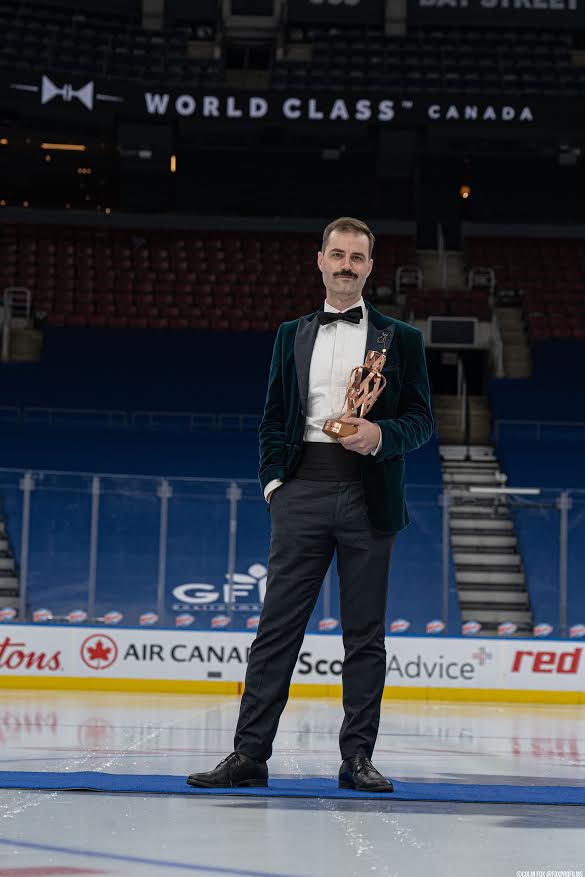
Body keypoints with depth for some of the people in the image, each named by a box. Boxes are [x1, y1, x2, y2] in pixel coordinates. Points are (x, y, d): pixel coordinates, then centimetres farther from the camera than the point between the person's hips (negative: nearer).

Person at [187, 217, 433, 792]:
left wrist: (382, 435, -13)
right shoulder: (292, 336, 16)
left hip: (369, 498, -1)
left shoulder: (400, 340, 10)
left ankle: (357, 757, 8)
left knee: (365, 632, 2)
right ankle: (249, 754, -1)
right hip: (303, 492, 1)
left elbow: (421, 420, 7)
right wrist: (272, 479, 3)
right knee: (277, 625, -2)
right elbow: (273, 419, 16)